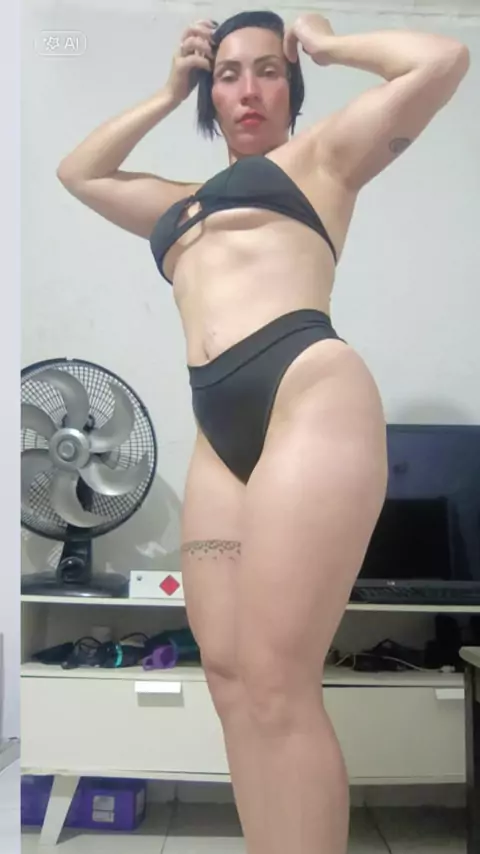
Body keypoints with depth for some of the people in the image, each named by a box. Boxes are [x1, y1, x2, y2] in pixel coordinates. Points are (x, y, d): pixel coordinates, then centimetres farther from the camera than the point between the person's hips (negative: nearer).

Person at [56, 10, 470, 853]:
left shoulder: (321, 152, 19)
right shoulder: (183, 203, 34)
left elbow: (443, 60, 9)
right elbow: (77, 172, 45)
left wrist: (329, 43, 24)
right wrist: (169, 92, 37)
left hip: (311, 392, -6)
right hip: (220, 432, 6)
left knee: (275, 683, -14)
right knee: (229, 677, 1)